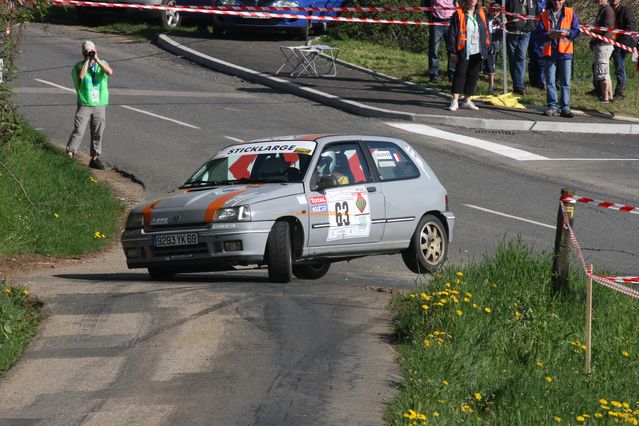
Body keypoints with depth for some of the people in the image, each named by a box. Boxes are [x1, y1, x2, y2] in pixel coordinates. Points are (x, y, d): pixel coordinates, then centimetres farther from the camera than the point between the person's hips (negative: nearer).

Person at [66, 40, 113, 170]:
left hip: (100, 105, 3)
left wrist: (97, 59, -16)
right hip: (84, 105, -3)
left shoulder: (102, 64, 7)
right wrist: (87, 60, -15)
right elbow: (81, 76, -21)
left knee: (98, 133, 6)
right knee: (79, 131, -10)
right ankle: (69, 154, -6)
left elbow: (110, 72, -16)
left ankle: (95, 158, 15)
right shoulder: (79, 66, 2)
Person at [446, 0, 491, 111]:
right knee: (460, 74, -6)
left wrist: (486, 47, 8)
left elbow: (486, 31, 15)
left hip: (477, 52, 5)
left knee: (473, 76, 8)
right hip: (464, 52, -5)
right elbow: (452, 33, -5)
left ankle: (467, 101, 17)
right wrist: (452, 51, -9)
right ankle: (455, 101, -5)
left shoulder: (480, 13, 9)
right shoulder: (459, 14, -5)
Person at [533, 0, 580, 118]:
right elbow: (538, 33, 3)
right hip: (550, 52, 1)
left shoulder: (570, 13, 5)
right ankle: (552, 106, 9)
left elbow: (577, 31, 4)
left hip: (565, 52, -1)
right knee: (550, 81, 3)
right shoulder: (545, 15, 8)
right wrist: (549, 35, -15)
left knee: (565, 82, -1)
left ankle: (565, 107, 1)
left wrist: (567, 33, -15)